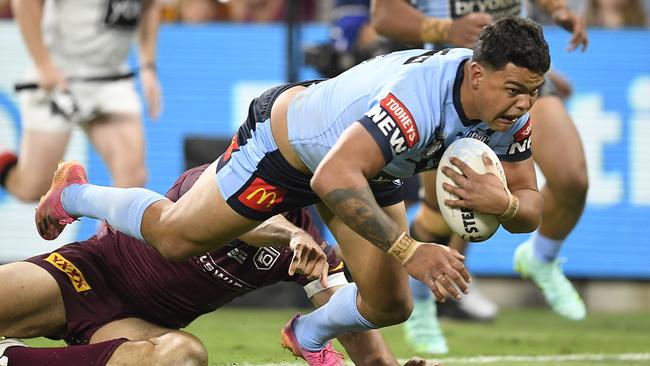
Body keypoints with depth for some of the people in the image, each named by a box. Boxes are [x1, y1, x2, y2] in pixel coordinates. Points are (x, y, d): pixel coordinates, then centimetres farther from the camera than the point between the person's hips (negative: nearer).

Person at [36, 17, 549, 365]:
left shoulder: (510, 107, -22)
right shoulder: (419, 97, -47)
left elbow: (530, 208, -14)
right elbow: (333, 178, -53)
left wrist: (504, 202, -39)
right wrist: (409, 251, -56)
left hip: (367, 167, 7)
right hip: (283, 142, -7)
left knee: (390, 307, 2)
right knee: (174, 239, 11)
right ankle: (74, 194, 41)